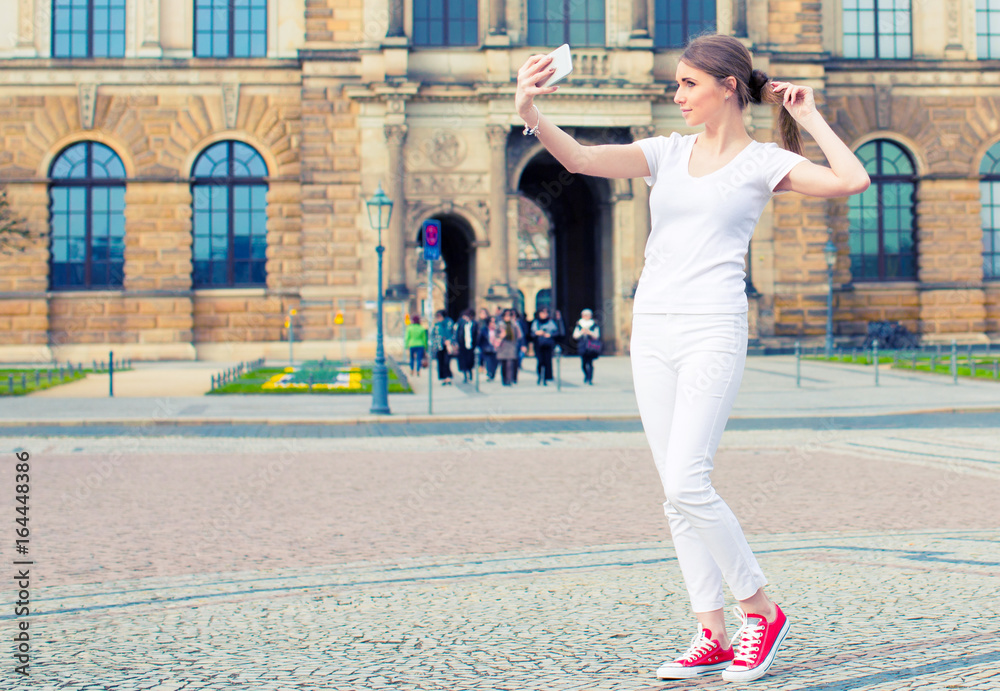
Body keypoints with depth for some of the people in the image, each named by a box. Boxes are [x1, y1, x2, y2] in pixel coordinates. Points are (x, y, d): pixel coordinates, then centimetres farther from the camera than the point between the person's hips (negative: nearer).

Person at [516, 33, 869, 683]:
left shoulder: (762, 161, 2)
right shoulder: (668, 153, 13)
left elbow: (852, 180, -13)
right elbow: (580, 159, 1)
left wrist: (811, 117, 0)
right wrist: (531, 114, -16)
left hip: (713, 333, -5)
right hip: (652, 331, 6)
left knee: (687, 484, -15)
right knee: (678, 493, 5)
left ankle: (762, 609, 5)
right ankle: (714, 637, 13)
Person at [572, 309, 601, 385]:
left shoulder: (594, 325, 6)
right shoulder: (579, 325, 10)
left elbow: (596, 336, 1)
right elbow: (575, 336, 6)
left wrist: (590, 333, -16)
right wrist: (581, 332, -11)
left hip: (591, 347, -2)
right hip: (582, 346, 2)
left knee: (590, 362, -10)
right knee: (583, 364, -1)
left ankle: (590, 379, -7)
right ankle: (586, 375, 26)